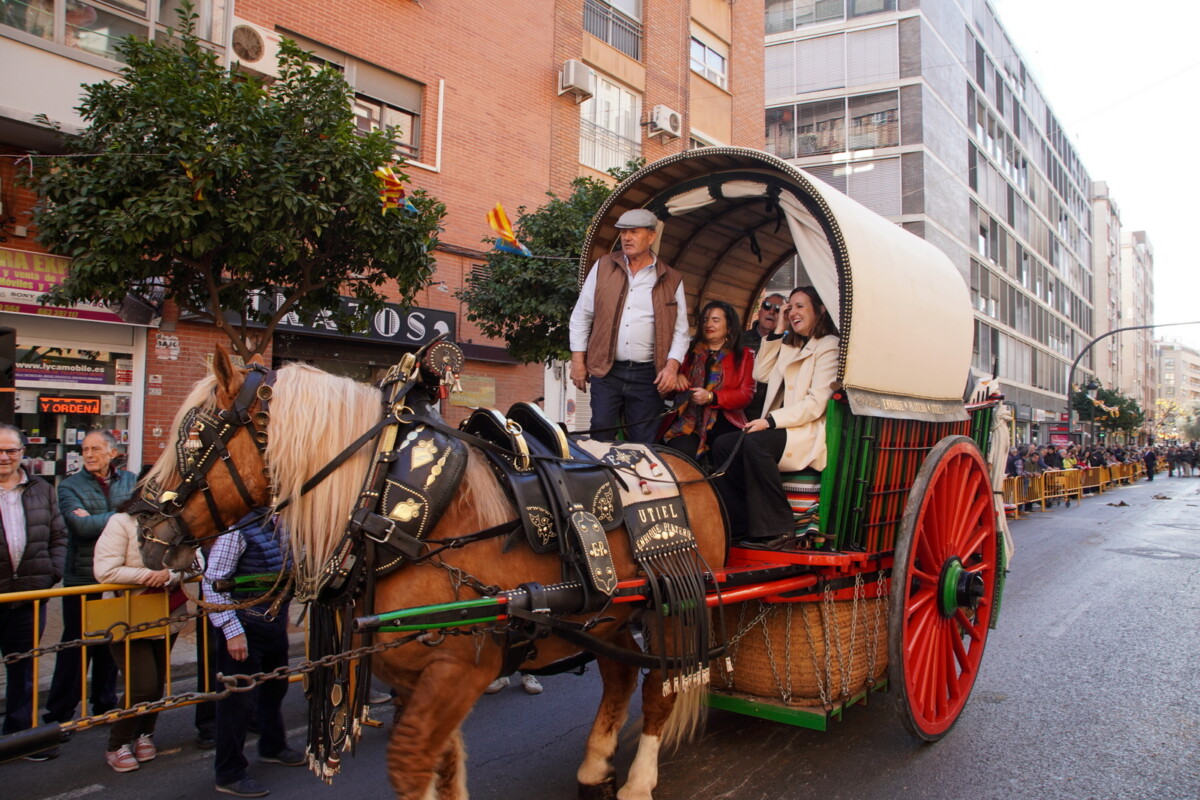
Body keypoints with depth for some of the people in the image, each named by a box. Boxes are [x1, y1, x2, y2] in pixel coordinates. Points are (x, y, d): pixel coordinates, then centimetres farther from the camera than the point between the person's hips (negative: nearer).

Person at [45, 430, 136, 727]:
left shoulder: (131, 481, 6)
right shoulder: (70, 486, -2)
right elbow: (81, 526, -18)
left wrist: (94, 520, -14)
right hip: (83, 577, -3)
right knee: (76, 644, 4)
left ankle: (105, 703, 27)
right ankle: (59, 711, 15)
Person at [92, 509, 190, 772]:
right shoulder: (121, 524, -13)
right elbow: (105, 571, -22)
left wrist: (169, 574, -23)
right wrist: (147, 576, -21)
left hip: (167, 617, 5)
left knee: (157, 682, 13)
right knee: (143, 684, -10)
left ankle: (144, 735, 35)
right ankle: (118, 746, 12)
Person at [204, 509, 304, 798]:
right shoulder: (237, 527, -21)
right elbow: (213, 582, -22)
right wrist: (232, 630, -23)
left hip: (276, 620, 9)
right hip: (246, 625, -9)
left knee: (275, 687, 24)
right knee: (239, 698, 2)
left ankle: (273, 747, 47)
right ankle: (230, 774, 18)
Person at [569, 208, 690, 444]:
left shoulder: (671, 280, 6)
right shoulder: (603, 267, 7)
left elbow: (680, 330, 7)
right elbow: (581, 315, 10)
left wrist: (672, 365, -8)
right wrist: (578, 360, 3)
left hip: (647, 375, 0)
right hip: (606, 371, 0)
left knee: (643, 445, 4)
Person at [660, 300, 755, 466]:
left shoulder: (743, 355, 16)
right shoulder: (691, 351, 22)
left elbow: (746, 393, 5)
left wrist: (711, 397, -12)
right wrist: (676, 375, 3)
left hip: (723, 421, -1)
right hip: (688, 419, 1)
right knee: (683, 450, -33)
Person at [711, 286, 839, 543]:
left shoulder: (829, 346, -4)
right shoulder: (791, 345, 24)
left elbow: (816, 404, -14)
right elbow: (761, 374, 20)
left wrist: (770, 421, -21)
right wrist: (777, 333, 15)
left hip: (809, 433, -8)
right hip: (781, 429, 8)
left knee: (754, 442, -34)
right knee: (723, 445, -13)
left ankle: (779, 527, -25)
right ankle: (740, 524, -12)